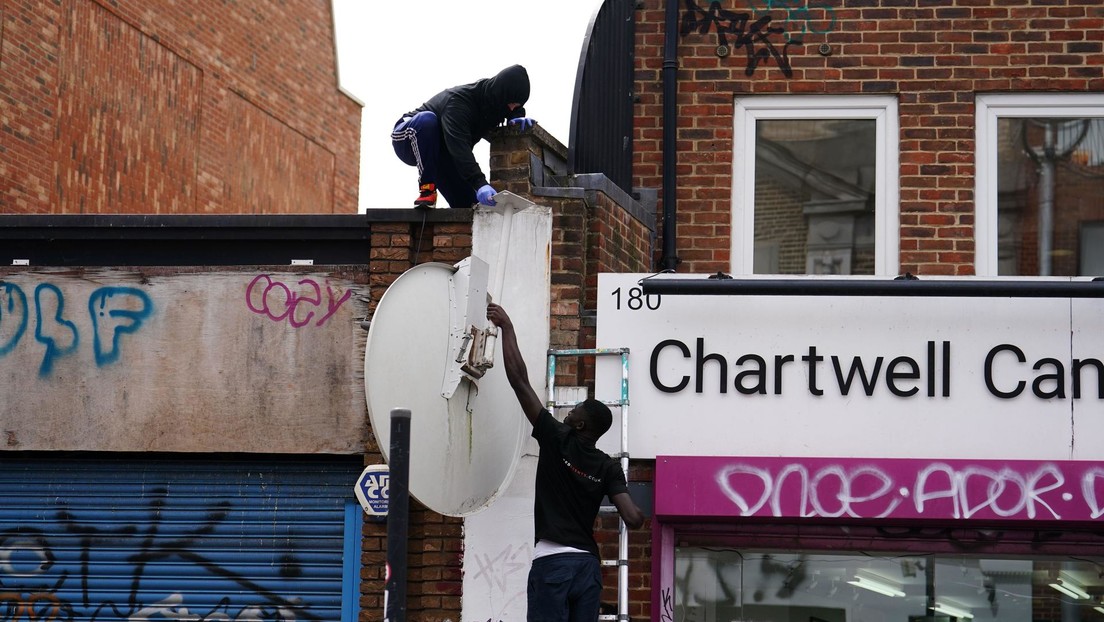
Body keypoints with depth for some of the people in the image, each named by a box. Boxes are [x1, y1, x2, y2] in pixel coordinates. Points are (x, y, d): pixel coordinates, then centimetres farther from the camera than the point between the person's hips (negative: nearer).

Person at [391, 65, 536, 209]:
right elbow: (458, 146, -48)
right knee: (427, 119, -41)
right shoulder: (458, 101, -35)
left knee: (468, 203, -13)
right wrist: (480, 183, -61)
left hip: (440, 154, 6)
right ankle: (427, 190, -34)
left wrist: (518, 117, -17)